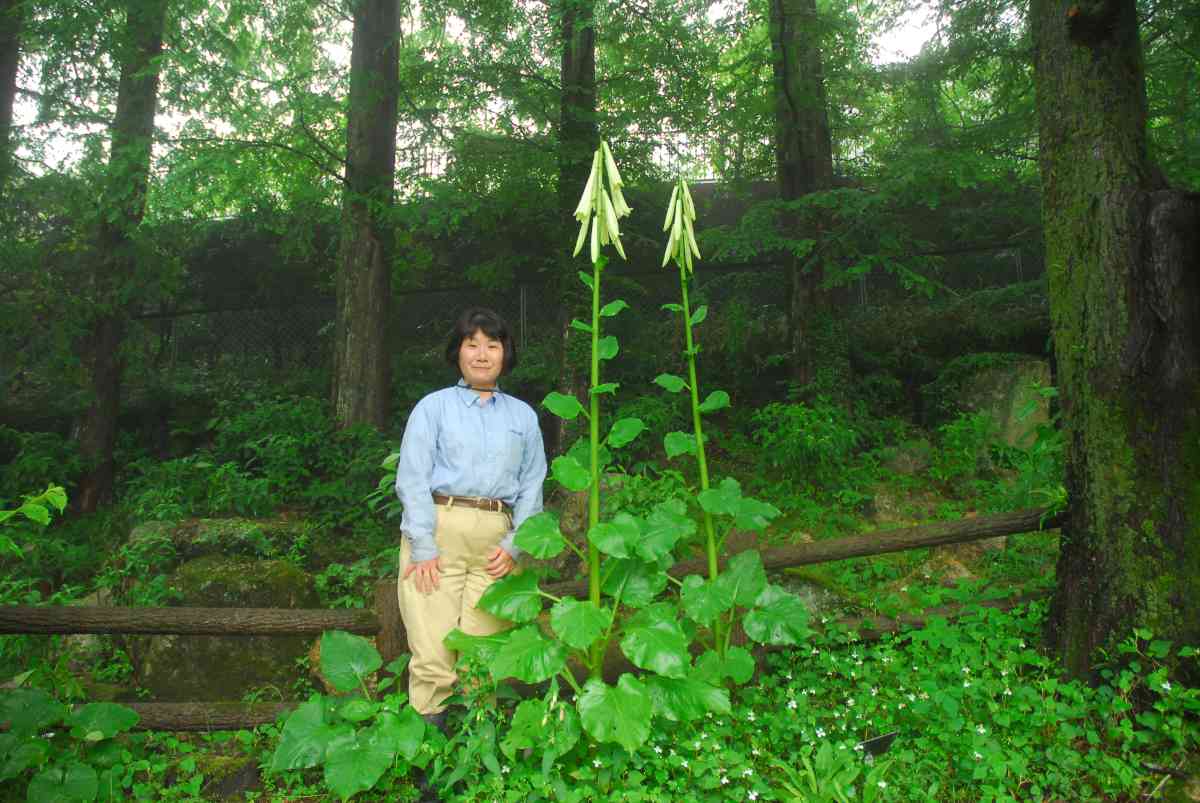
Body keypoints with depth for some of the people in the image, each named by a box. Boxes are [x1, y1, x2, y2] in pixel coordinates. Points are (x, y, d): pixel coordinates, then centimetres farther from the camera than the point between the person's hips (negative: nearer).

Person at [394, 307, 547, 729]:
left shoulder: (523, 416, 17)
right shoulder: (433, 406, 10)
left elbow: (532, 487, 14)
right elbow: (412, 479, 1)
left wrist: (514, 546, 1)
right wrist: (423, 547, -9)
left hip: (496, 540, 2)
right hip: (437, 531, -2)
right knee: (434, 653, -7)